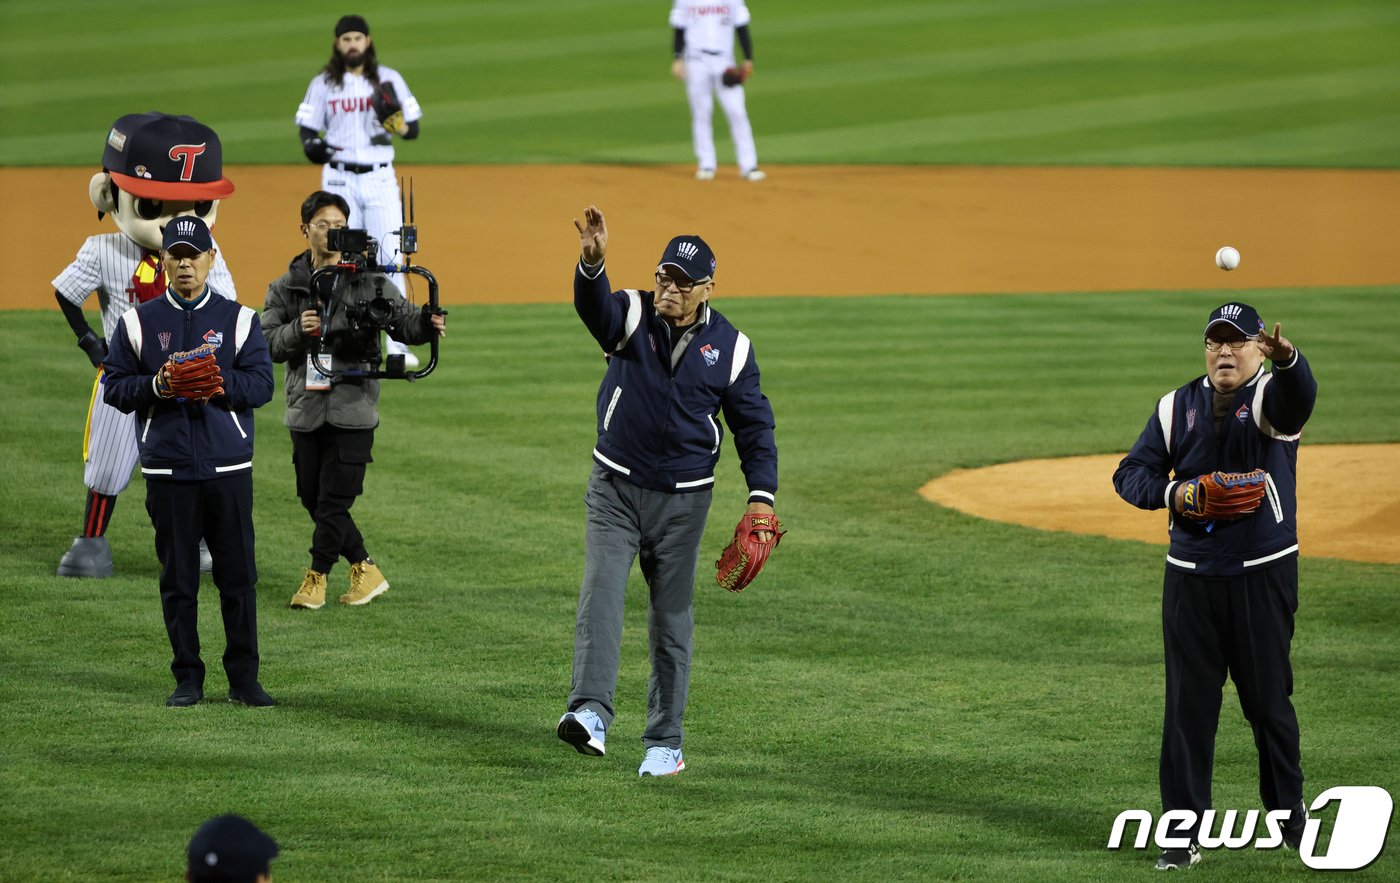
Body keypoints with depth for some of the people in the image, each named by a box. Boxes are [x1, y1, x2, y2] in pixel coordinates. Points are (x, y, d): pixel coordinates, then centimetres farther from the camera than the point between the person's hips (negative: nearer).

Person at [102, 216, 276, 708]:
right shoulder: (137, 322, 8)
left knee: (238, 575, 0)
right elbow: (115, 388, 5)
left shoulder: (239, 319, 6)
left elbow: (261, 385, -1)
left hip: (228, 468, 0)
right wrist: (156, 386, -13)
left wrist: (218, 381, -18)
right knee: (178, 578, 3)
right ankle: (187, 680, 10)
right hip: (168, 469, 0)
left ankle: (243, 678, 7)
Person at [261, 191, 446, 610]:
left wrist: (428, 323, -24)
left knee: (335, 499, -5)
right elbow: (266, 342, 3)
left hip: (352, 412, -3)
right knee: (313, 498, 7)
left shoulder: (370, 281, 2)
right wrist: (298, 330, -16)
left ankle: (317, 577, 9)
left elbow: (403, 320, -3)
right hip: (305, 410, 3)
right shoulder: (286, 288, 7)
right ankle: (366, 571, 20)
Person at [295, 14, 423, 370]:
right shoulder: (323, 84, 5)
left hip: (380, 179, 0)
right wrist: (312, 145, -16)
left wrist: (401, 126, -18)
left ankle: (397, 346, -5)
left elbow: (413, 128, 4)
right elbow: (307, 127, 6)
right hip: (339, 178, 0)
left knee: (390, 259, -7)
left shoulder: (389, 80, 5)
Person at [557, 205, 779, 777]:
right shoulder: (631, 317, -5)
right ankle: (590, 712, -29)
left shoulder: (730, 347, -1)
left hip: (683, 499, 1)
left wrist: (761, 495, -7)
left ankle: (664, 742, 13)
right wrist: (593, 264, -52)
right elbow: (594, 305, -29)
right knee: (601, 592, -18)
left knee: (672, 616, 6)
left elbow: (754, 424, 4)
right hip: (615, 488, -1)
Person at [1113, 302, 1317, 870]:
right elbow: (1130, 475, 7)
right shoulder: (1176, 407, 8)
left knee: (1270, 698, 6)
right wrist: (1173, 492, -14)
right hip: (1191, 577, 3)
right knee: (1188, 703, 2)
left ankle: (1288, 812, 25)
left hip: (1264, 574, -3)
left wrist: (1287, 359, -52)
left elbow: (1299, 395, -29)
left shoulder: (1271, 398, -4)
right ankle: (1184, 833, 7)